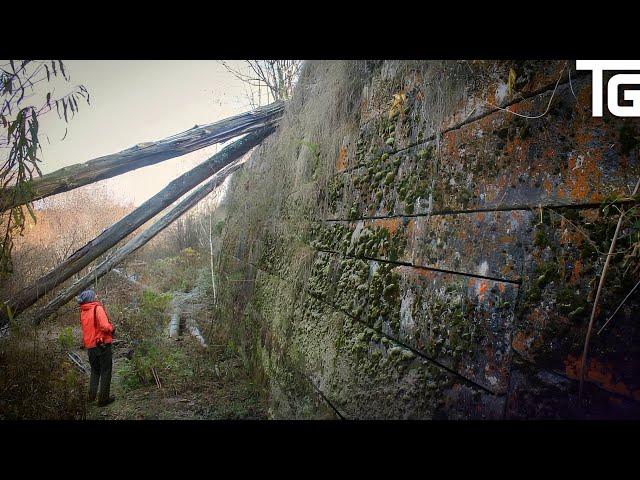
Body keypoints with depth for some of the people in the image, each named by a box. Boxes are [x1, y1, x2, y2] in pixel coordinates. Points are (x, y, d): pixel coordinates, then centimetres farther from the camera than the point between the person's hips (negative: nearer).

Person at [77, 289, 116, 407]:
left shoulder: (83, 312, 7)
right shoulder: (97, 308, -14)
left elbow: (89, 327, 13)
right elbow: (104, 326, -24)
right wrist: (112, 329, -4)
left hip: (89, 346, 6)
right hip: (102, 344, -6)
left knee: (94, 371, 23)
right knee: (105, 372, 5)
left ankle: (91, 395, 23)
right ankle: (103, 399, 8)